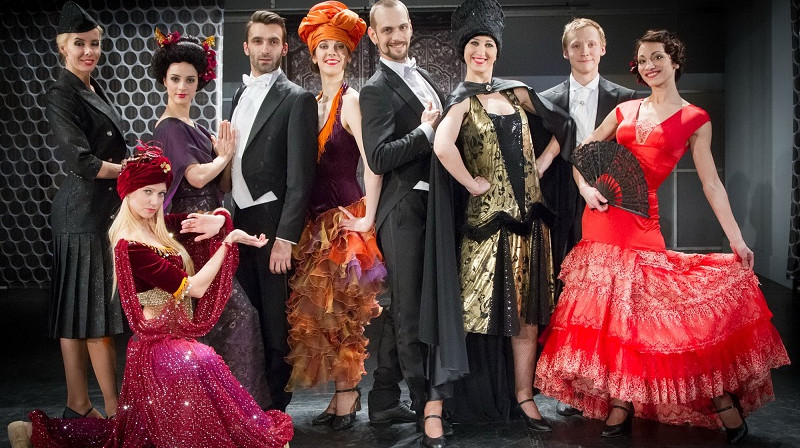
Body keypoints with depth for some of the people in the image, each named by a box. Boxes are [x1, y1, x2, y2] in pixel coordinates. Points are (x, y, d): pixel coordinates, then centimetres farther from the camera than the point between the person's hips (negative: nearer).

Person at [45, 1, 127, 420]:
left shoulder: (96, 90, 16)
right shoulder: (61, 96, -10)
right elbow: (82, 161, -19)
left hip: (107, 211, 8)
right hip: (84, 215, -8)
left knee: (86, 314, 12)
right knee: (92, 315, -2)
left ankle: (79, 406, 20)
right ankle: (114, 409, 6)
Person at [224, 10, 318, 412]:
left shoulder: (296, 99, -8)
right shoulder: (240, 95, 16)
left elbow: (300, 176, -14)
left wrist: (285, 238, -18)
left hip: (273, 222, -7)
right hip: (241, 220, 7)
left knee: (275, 321, 3)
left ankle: (276, 405, 18)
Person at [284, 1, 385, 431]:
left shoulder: (351, 100, -10)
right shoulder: (313, 103, 11)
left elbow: (374, 164, -18)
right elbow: (310, 165, 11)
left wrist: (367, 219, -17)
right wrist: (304, 219, 5)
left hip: (344, 217, -7)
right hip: (318, 218, 7)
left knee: (338, 310, 0)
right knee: (324, 310, 10)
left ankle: (347, 394, 16)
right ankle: (343, 394, 23)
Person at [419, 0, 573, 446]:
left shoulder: (515, 91, 11)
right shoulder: (462, 100, -5)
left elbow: (561, 125, 22)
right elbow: (443, 146, -26)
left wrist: (542, 164, 11)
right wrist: (473, 184, -16)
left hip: (529, 216, 5)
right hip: (487, 221, -5)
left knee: (528, 311, 10)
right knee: (470, 309, -4)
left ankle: (523, 394, 25)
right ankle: (436, 404, 3)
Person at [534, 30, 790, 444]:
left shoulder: (695, 120, 3)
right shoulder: (625, 111, 11)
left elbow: (711, 184, 0)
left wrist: (736, 240, -4)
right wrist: (585, 188, -2)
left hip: (642, 219, -4)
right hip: (601, 216, 4)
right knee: (608, 308, 3)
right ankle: (621, 405, 14)